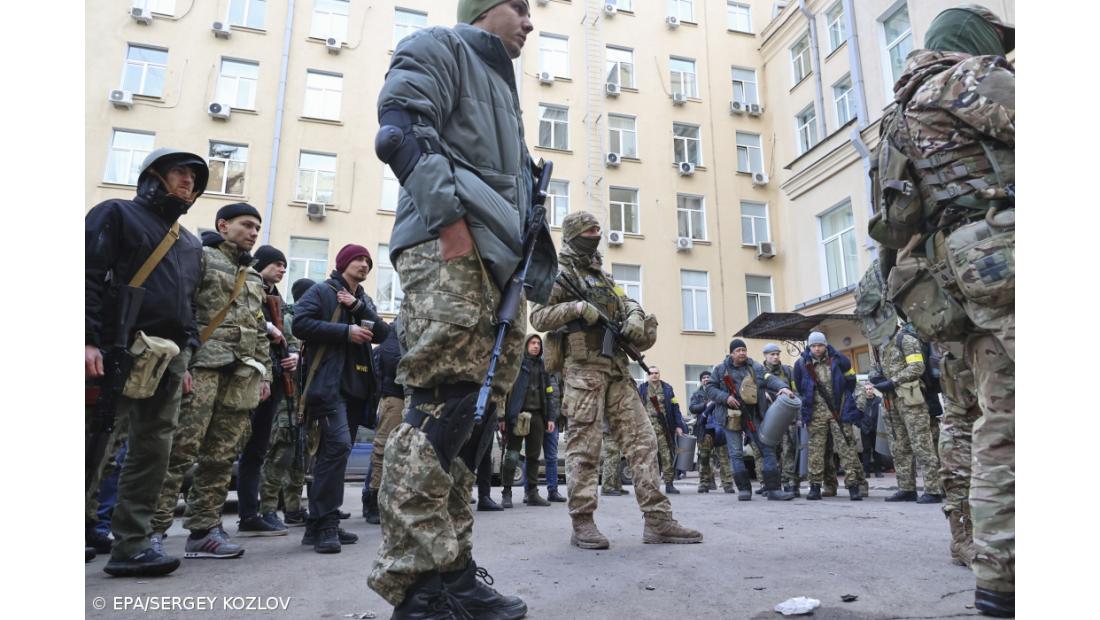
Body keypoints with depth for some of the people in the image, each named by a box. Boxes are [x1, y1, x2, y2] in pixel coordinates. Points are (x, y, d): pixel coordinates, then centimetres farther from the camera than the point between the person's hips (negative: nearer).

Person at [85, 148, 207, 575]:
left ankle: (132, 544, 6)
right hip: (117, 350, -6)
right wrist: (89, 340, -18)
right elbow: (89, 277, -7)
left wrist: (186, 355, 14)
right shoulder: (117, 214, 5)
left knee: (153, 449, 1)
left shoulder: (191, 244, 24)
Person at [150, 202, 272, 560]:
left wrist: (265, 373, 17)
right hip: (203, 367, -6)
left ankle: (204, 530, 10)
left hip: (243, 375, 7)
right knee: (181, 449, -9)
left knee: (222, 456, 4)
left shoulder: (254, 279, 26)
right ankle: (155, 527, -2)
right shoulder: (201, 256, 3)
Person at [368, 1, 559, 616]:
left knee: (477, 418, 3)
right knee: (444, 406, -18)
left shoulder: (502, 84, 37)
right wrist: (451, 217, -19)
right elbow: (403, 131, -8)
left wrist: (536, 245, 19)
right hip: (450, 248, -9)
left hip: (499, 259, 9)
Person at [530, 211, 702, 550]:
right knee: (584, 446, -5)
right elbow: (538, 317, -5)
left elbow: (625, 300, 22)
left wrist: (634, 315, 0)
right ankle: (582, 524, 3)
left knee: (642, 440, 1)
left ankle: (658, 520, 3)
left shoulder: (602, 275, 25)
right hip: (584, 367, -7)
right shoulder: (560, 274, 3)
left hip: (617, 367, 7)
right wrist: (577, 307, -16)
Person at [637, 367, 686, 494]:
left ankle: (669, 484, 2)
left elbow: (675, 407, 7)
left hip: (664, 427, 0)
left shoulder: (667, 388, 11)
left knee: (667, 455, -3)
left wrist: (678, 425, 0)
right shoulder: (642, 389, 10)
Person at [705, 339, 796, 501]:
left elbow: (769, 378, -9)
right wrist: (725, 397, -14)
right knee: (736, 453, 1)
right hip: (731, 416, -1)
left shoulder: (755, 367, 5)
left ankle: (773, 489, 2)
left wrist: (782, 386, -30)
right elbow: (710, 388, 2)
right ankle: (744, 488, 11)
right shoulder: (720, 368, 1)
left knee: (767, 448, -2)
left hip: (753, 415, 2)